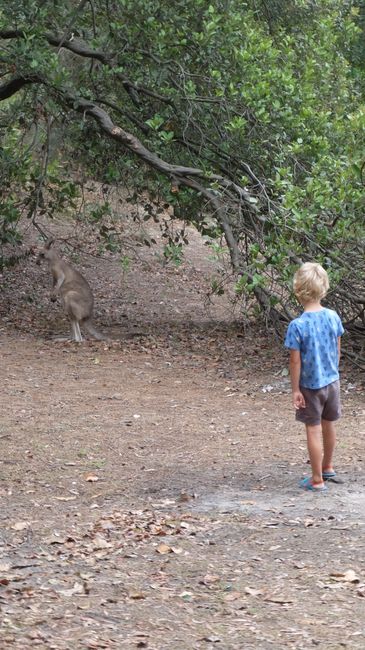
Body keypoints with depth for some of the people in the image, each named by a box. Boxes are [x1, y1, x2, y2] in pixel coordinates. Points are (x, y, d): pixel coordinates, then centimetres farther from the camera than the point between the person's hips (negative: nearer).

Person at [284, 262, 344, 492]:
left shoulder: (298, 326, -21)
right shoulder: (333, 317, -8)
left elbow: (295, 362, -17)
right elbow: (337, 351, 3)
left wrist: (295, 390, -8)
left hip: (311, 386, -5)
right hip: (332, 381, 5)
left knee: (314, 430, 6)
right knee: (329, 425, 21)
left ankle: (317, 480, 14)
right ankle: (328, 467, 42)